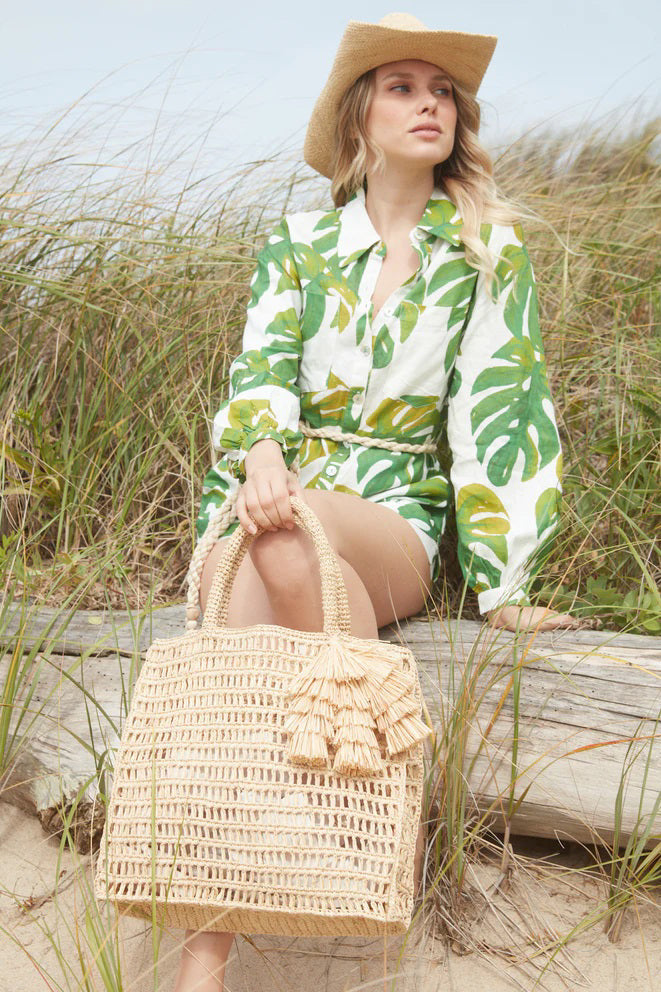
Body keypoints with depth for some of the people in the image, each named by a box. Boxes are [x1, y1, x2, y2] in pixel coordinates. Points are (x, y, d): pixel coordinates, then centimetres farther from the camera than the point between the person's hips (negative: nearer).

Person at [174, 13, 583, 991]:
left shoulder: (488, 249, 7)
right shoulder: (297, 243, 13)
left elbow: (497, 407, 0)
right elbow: (261, 365, 1)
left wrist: (503, 581, -6)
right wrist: (261, 450, -24)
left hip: (399, 520, -2)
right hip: (274, 496, 2)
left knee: (291, 539, -39)